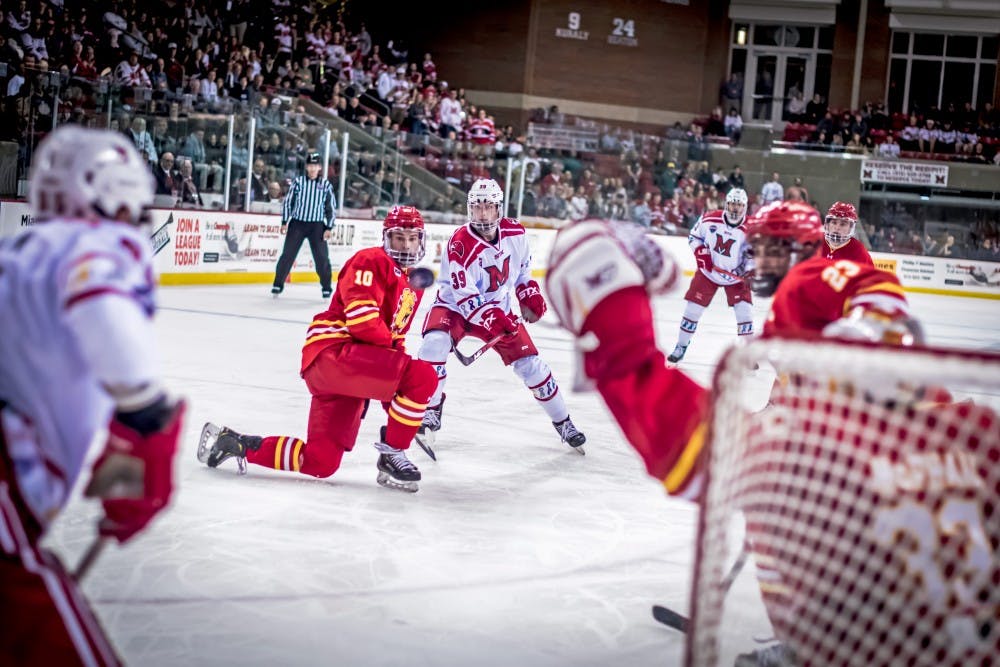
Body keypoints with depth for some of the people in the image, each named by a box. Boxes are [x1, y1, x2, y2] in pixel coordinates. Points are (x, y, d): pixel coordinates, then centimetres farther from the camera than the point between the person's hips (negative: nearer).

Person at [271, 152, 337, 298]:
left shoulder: (326, 185, 1)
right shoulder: (298, 182, 0)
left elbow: (331, 208, 3)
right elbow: (288, 201, 4)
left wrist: (329, 228, -3)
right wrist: (284, 222, -1)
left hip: (317, 226, 0)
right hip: (297, 223, 0)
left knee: (322, 257, -4)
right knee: (287, 254, -1)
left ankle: (326, 287, 7)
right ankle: (278, 284, 7)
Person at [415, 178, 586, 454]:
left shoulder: (515, 232, -11)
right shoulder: (460, 244, -27)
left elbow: (523, 264, 12)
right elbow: (465, 296, -29)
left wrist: (529, 292, 4)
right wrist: (490, 318, -38)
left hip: (499, 307, 4)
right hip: (455, 306, -3)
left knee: (529, 362, -1)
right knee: (435, 344, -31)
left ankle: (562, 422, 15)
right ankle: (429, 412, -17)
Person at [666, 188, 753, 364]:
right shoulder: (710, 219, -17)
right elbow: (693, 236, -1)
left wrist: (750, 272, -28)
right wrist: (700, 253, -17)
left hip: (735, 275, 0)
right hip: (708, 271, 0)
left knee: (744, 310, -10)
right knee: (693, 308, 0)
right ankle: (681, 347, 17)